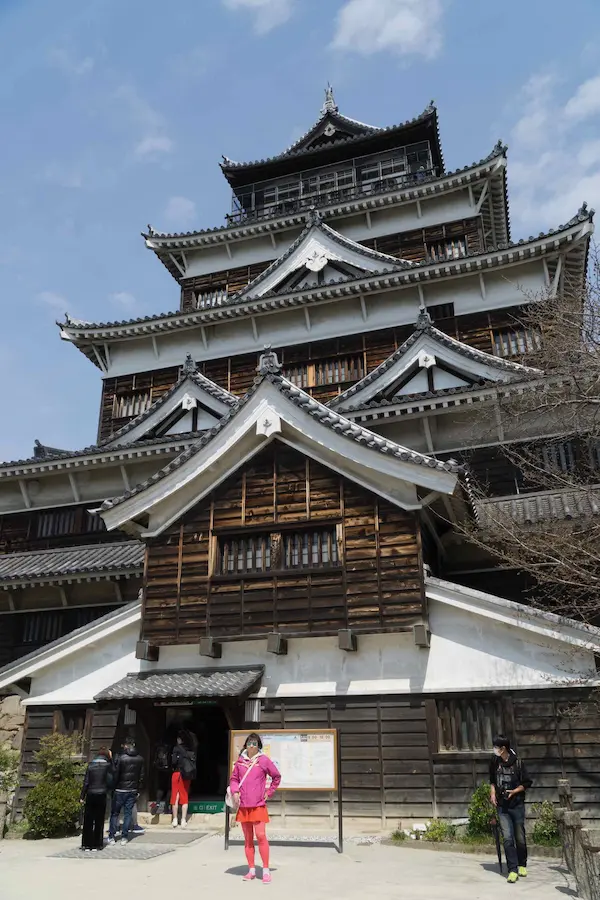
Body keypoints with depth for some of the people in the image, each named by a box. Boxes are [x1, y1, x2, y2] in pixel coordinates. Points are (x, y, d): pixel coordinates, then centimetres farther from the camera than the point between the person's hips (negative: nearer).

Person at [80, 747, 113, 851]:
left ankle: (87, 845, 10)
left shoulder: (90, 765, 3)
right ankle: (96, 845, 8)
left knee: (88, 821, 9)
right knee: (99, 821, 6)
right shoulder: (107, 765, -2)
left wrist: (82, 797, 6)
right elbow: (110, 781, 1)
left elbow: (86, 782, 2)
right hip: (102, 796, -1)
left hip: (90, 796, 2)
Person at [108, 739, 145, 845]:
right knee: (128, 813, 9)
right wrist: (138, 790, 12)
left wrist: (113, 787, 1)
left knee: (115, 813, 9)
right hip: (133, 790, 3)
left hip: (120, 789, -3)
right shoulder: (140, 759, 2)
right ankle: (124, 837, 8)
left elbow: (116, 774, -10)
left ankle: (111, 836, 9)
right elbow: (141, 776, 6)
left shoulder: (121, 759, -12)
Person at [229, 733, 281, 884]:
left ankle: (266, 870, 0)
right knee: (248, 839, 11)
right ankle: (251, 870, 22)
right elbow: (234, 778, 13)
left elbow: (277, 777, 6)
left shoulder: (264, 760, -4)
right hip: (243, 805, 4)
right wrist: (235, 791, -4)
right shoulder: (240, 761, 4)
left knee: (261, 836, -11)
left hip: (258, 805, -3)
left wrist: (269, 792, 4)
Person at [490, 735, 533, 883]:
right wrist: (493, 792, 1)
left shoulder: (518, 763, -13)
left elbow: (527, 783, -3)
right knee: (507, 838, -7)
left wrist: (514, 791, -15)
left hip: (517, 805, -2)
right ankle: (513, 870, -2)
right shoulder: (494, 761, -2)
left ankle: (522, 865, 32)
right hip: (502, 806, 2)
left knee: (520, 838, 11)